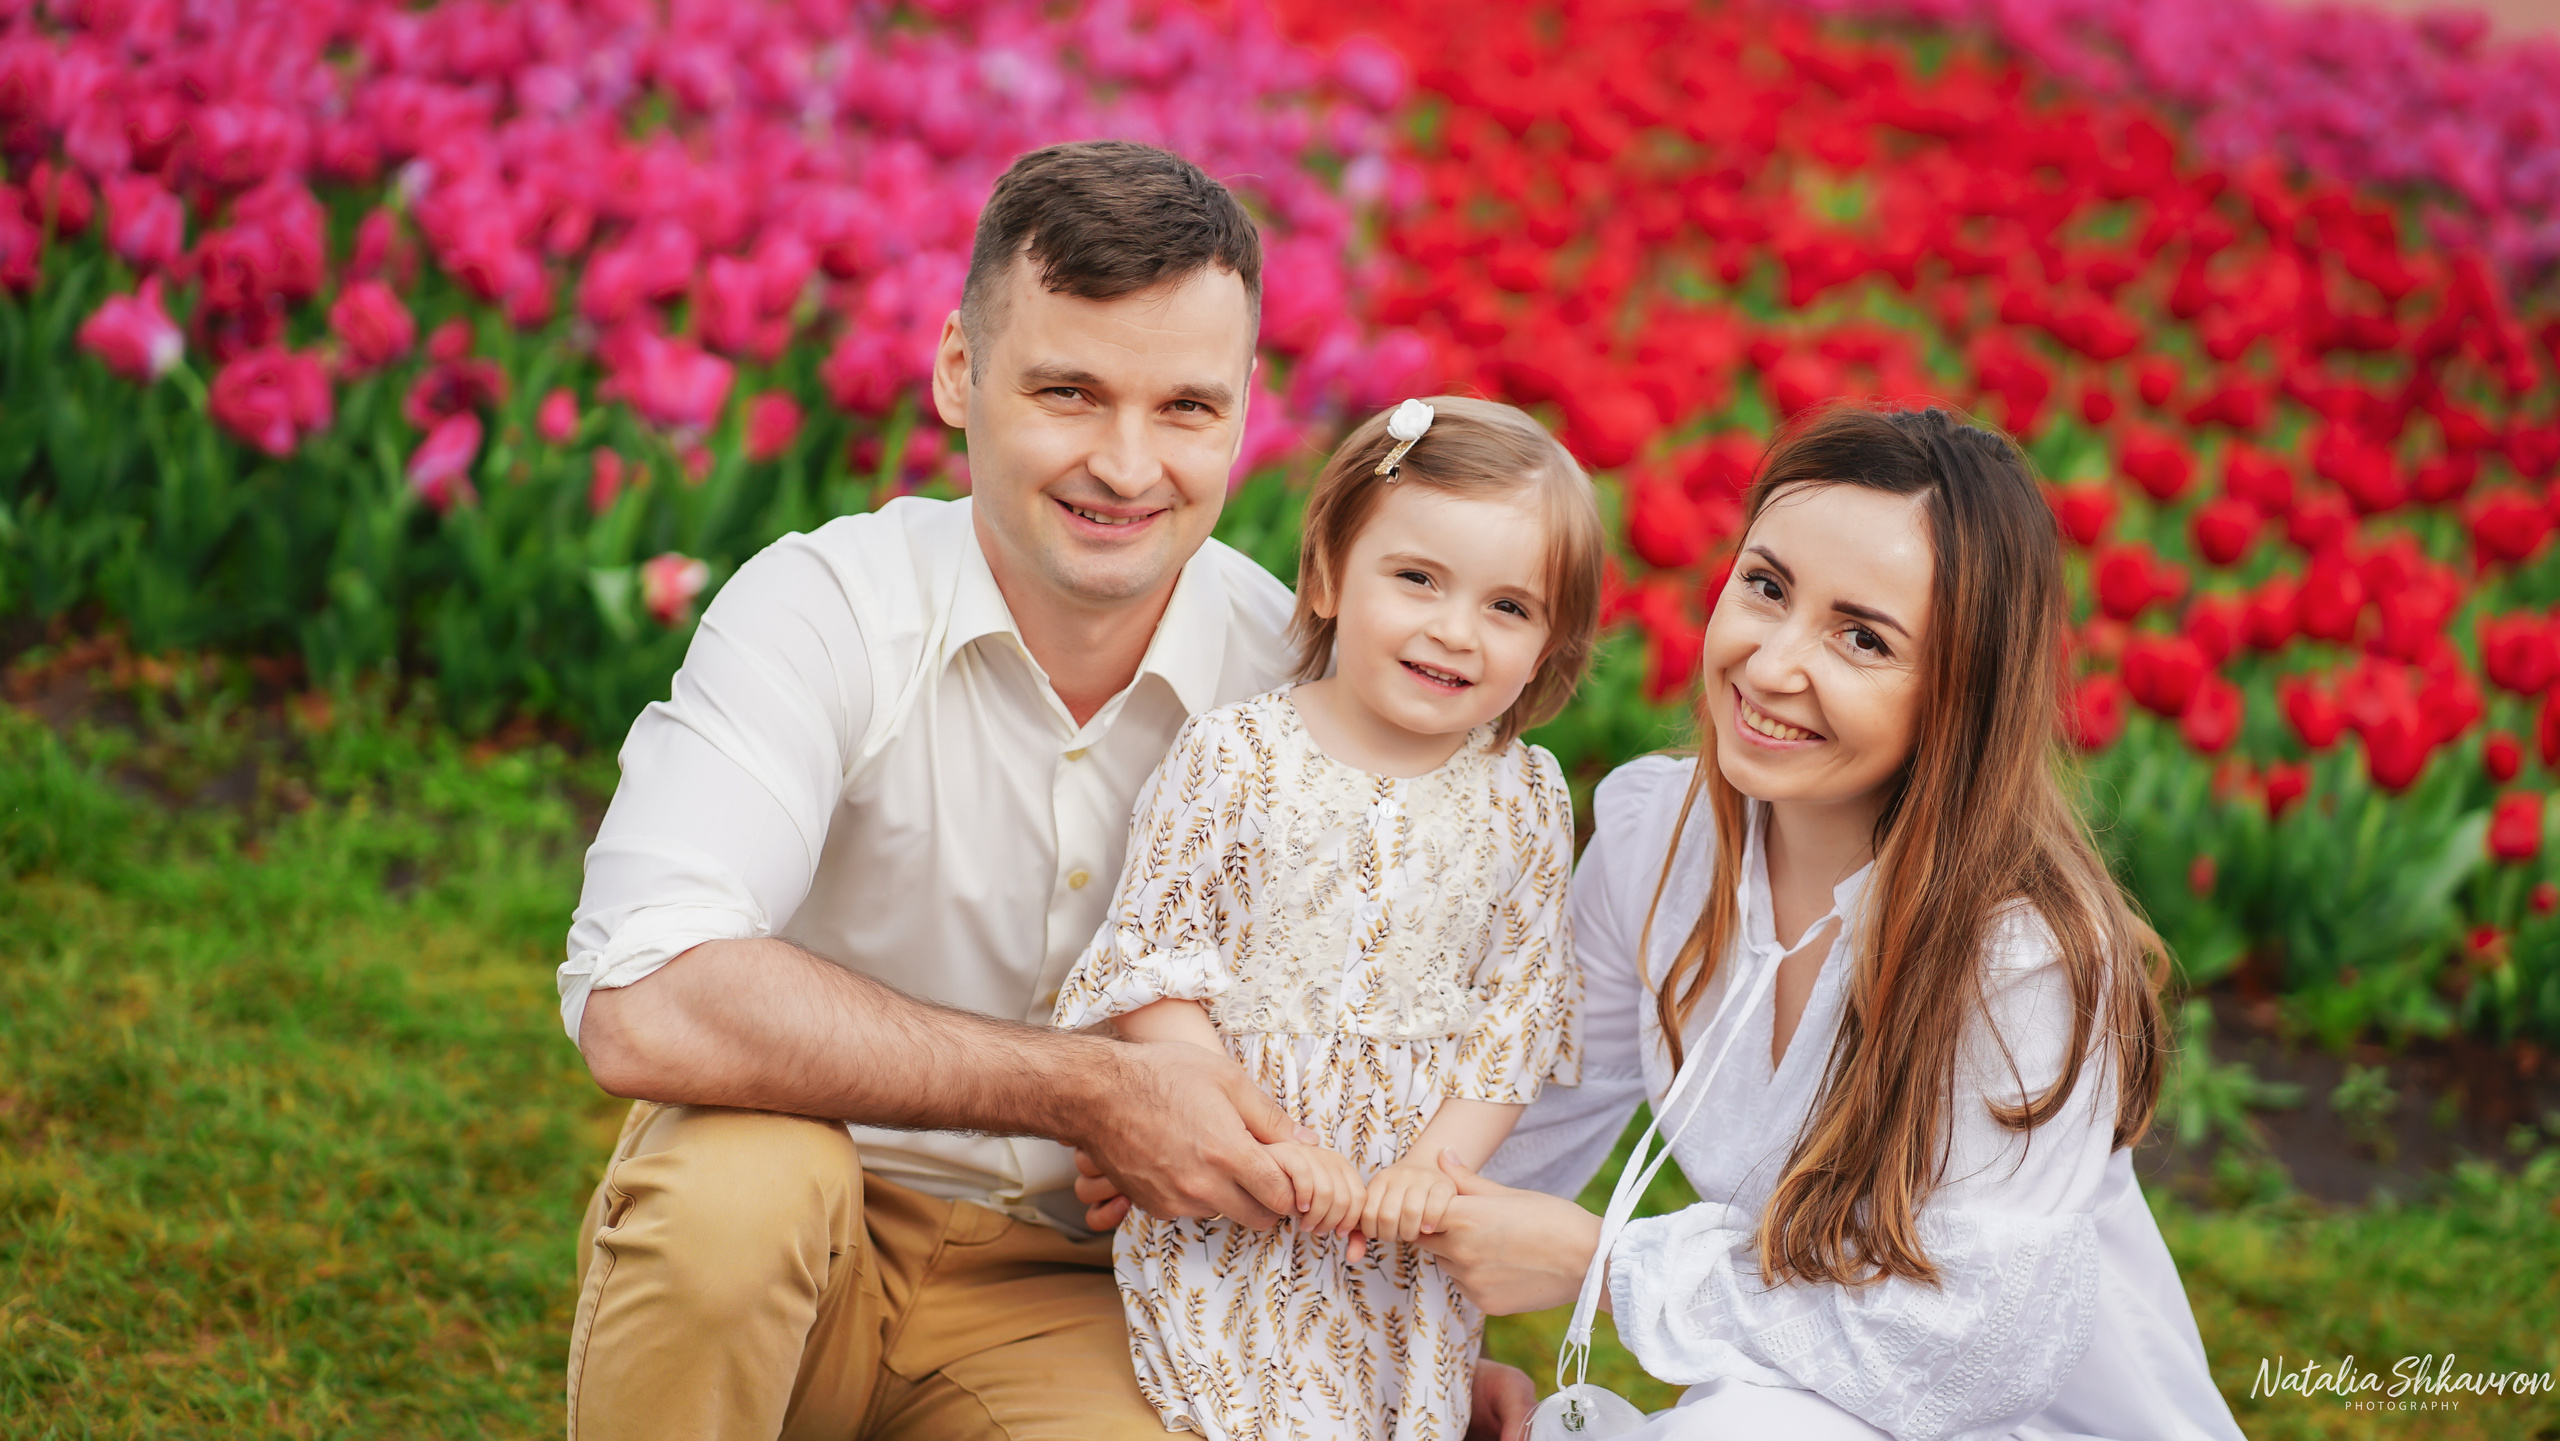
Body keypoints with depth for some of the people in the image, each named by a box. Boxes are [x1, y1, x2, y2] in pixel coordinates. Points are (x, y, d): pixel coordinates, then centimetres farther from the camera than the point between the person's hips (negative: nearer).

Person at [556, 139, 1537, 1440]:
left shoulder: (1290, 679, -8)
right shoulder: (830, 608, -17)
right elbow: (641, 1005, -33)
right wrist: (1091, 1093, -29)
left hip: (1065, 1293, 2)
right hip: (768, 1250, -1)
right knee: (745, 1172, -35)